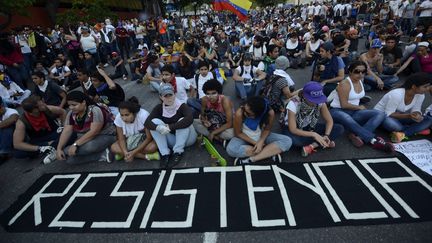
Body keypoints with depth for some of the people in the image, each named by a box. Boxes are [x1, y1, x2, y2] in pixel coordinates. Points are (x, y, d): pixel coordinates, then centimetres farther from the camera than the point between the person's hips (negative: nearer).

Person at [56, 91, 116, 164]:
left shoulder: (95, 111, -22)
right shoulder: (71, 114, 0)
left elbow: (93, 132, -30)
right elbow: (66, 132, -4)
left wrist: (75, 144, -33)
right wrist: (59, 148, -16)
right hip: (84, 139, 8)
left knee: (89, 146, -41)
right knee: (69, 159, -13)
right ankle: (102, 155, -11)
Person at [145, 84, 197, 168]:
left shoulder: (182, 106, -17)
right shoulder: (159, 108, -6)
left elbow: (190, 119, -38)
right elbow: (147, 122, -18)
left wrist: (170, 127, -38)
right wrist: (158, 127, -40)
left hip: (186, 139, -3)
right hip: (172, 140, 3)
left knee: (183, 121, -31)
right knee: (155, 122, -17)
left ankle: (178, 152, -20)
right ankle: (165, 154, -18)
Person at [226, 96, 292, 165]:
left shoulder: (270, 113, -27)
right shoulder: (239, 113, -31)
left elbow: (267, 129, -7)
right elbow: (238, 133, -16)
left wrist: (260, 142, -24)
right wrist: (255, 143, -20)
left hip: (261, 136, 2)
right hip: (244, 137, -2)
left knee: (287, 141, -19)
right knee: (231, 149, -34)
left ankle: (251, 159, -25)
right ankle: (271, 153, -19)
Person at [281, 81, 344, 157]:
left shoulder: (320, 102, -19)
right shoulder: (294, 103, -30)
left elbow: (329, 121, -10)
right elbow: (293, 130, -30)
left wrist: (326, 135, -28)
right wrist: (313, 135, -36)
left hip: (310, 127, 4)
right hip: (291, 128, -3)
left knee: (339, 128, -14)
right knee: (290, 139, -40)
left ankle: (312, 146, -22)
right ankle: (322, 143, -16)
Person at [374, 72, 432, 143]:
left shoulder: (420, 95, -9)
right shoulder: (396, 95, -30)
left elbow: (416, 110, 0)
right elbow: (389, 114, -26)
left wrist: (417, 115, -24)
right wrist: (408, 116, -35)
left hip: (400, 115, 8)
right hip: (382, 115, -7)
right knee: (395, 126, -40)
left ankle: (403, 134, -26)